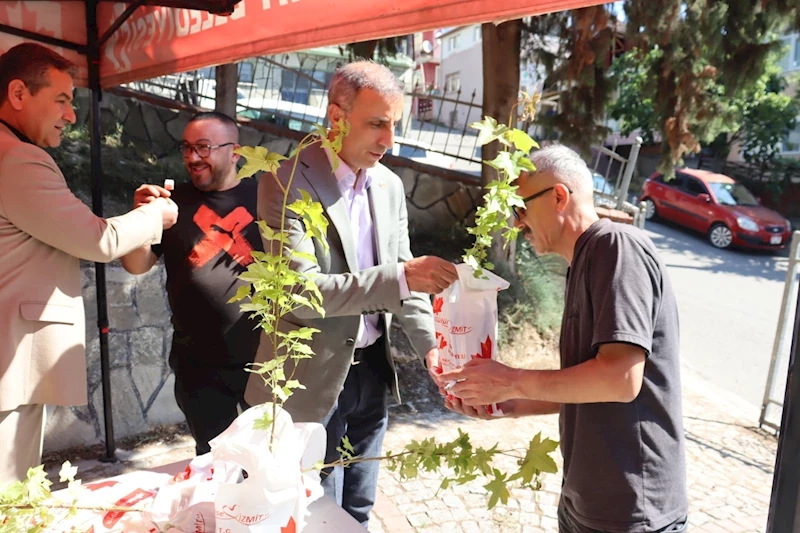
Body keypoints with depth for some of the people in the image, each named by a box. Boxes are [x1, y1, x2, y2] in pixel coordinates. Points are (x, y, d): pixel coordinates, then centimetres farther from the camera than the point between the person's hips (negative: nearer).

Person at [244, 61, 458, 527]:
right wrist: (401, 277, -32)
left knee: (358, 510, 21)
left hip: (372, 369, 5)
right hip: (312, 379, -5)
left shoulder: (390, 185, 4)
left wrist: (429, 343, -6)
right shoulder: (287, 182, -15)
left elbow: (401, 274, 8)